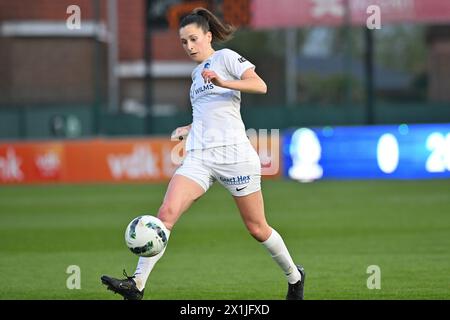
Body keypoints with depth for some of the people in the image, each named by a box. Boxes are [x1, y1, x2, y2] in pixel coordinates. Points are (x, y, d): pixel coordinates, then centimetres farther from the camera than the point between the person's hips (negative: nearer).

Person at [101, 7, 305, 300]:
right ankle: (137, 284, -23)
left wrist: (222, 82, -26)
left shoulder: (226, 57, 1)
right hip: (199, 157, 6)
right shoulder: (197, 73, 23)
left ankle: (294, 276, 27)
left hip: (233, 153, -6)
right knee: (167, 213, -15)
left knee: (257, 228, 3)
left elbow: (260, 86, -14)